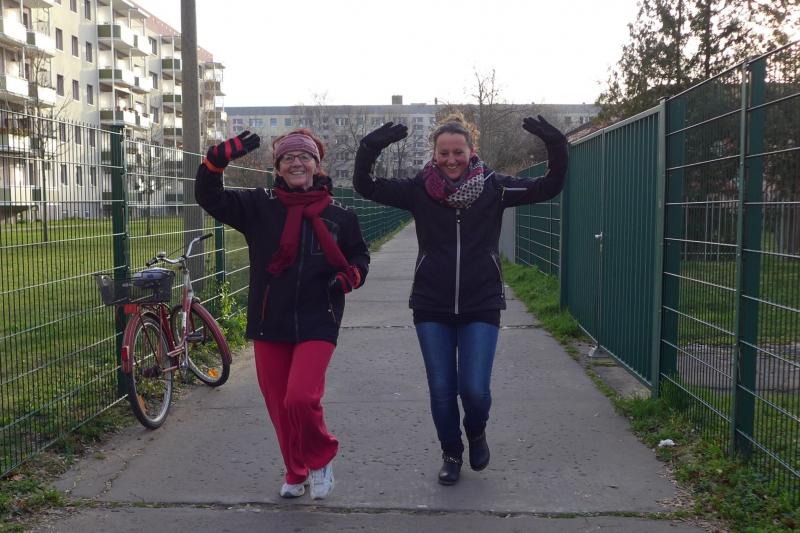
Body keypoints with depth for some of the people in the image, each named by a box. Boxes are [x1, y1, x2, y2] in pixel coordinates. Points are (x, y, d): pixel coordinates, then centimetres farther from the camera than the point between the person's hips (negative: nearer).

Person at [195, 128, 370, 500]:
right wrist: (219, 158, -21)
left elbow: (360, 257, 15)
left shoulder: (339, 215, 3)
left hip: (317, 325, -2)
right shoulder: (259, 206, 2)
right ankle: (296, 472, 33)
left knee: (301, 398, -18)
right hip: (269, 324, 2)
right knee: (279, 407, 9)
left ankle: (321, 458, 12)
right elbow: (210, 198, -5)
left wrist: (348, 278, -6)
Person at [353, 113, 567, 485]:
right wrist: (370, 148, -20)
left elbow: (549, 187, -3)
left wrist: (555, 147, -19)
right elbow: (365, 187, -4)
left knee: (475, 389, -7)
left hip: (481, 306, -1)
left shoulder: (493, 187, -2)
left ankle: (476, 433, 29)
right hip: (432, 307, 1)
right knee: (441, 391, 5)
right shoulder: (419, 190, -2)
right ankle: (451, 454, 30)